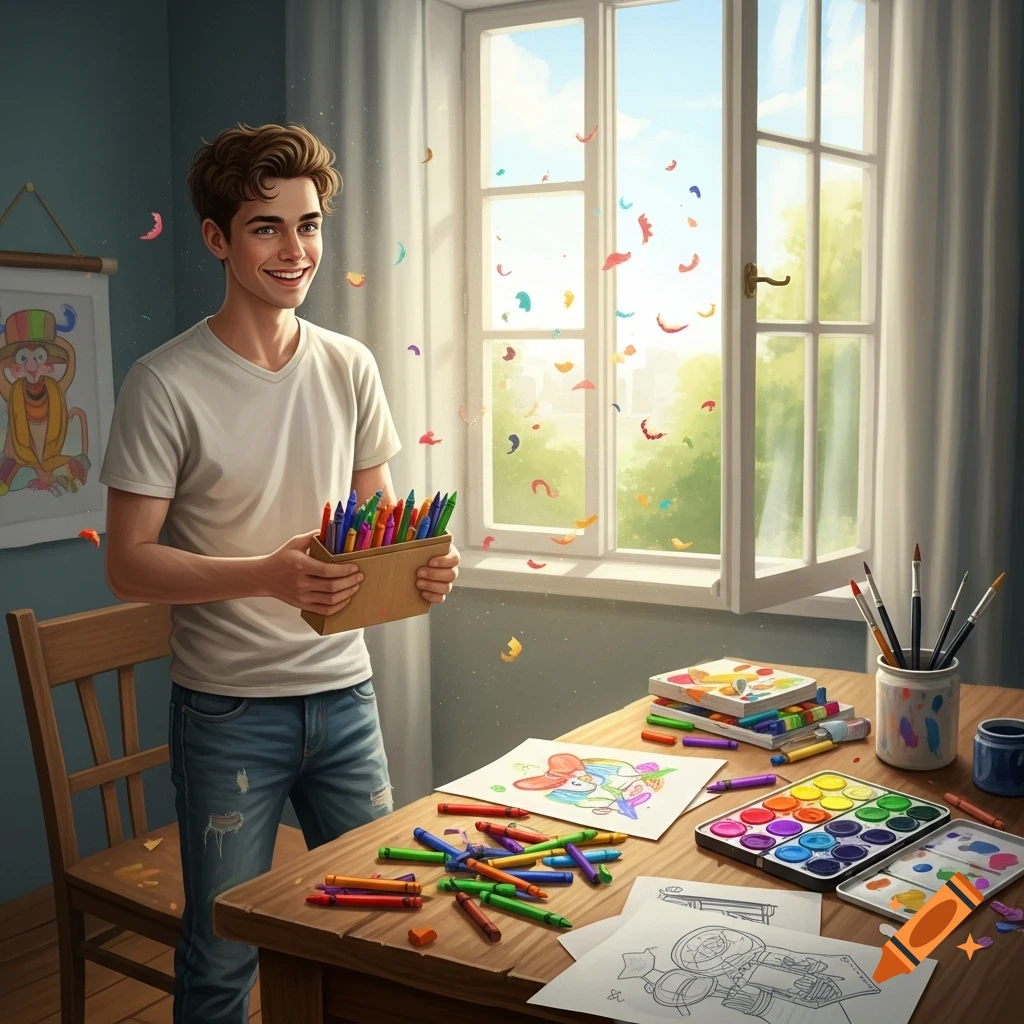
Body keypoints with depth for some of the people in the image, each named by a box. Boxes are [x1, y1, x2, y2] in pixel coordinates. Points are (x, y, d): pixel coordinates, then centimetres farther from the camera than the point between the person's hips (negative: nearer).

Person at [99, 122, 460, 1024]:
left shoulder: (349, 367, 4)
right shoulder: (166, 384, -11)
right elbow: (128, 564, -12)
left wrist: (421, 560, -10)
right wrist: (267, 576, -27)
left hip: (344, 690, 5)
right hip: (229, 710, -4)